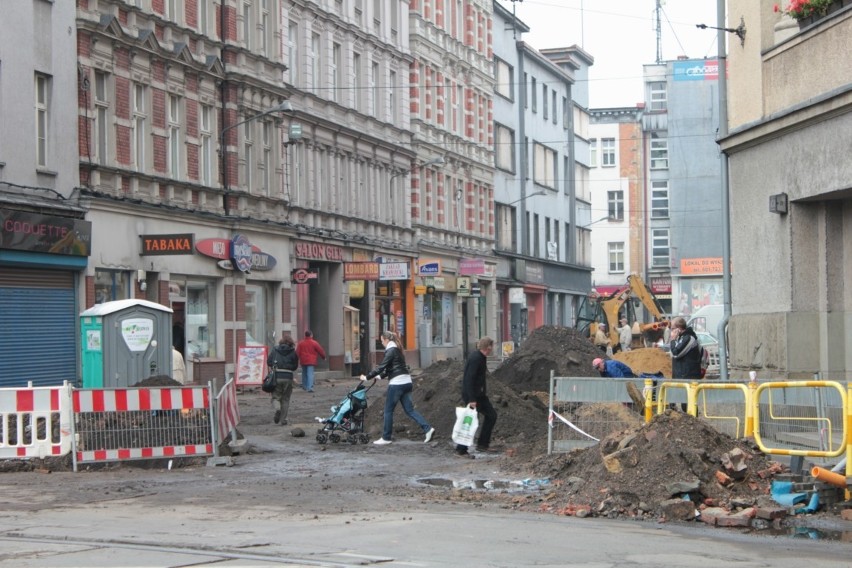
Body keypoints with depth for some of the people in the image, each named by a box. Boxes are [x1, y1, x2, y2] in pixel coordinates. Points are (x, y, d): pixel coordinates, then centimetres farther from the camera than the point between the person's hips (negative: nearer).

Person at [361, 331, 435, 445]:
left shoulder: (391, 351, -11)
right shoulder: (397, 350, 17)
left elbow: (381, 367, -16)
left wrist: (367, 377, -9)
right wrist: (380, 376, 31)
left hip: (397, 384, -9)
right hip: (406, 382, 9)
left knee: (388, 411, 2)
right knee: (409, 410, 7)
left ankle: (386, 437, 8)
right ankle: (428, 429, -5)